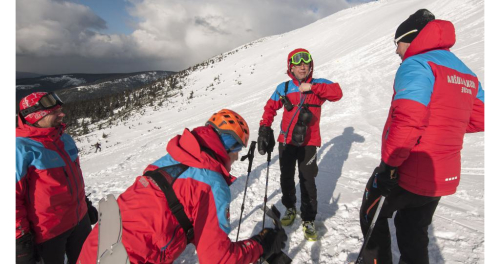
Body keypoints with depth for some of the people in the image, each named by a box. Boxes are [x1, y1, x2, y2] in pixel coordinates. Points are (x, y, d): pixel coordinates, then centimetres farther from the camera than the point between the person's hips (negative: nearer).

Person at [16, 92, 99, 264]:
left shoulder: (64, 138, 2)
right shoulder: (21, 148, -19)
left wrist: (85, 203, 19)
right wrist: (20, 236, -14)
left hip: (80, 219, 7)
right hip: (47, 230, -6)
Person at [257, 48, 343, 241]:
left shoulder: (318, 85, 0)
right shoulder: (283, 88, 3)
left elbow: (337, 93, -15)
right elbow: (270, 107, 10)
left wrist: (312, 87, -22)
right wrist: (265, 128, 0)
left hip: (308, 142, -2)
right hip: (286, 141, 2)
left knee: (307, 181, -2)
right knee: (286, 178, 14)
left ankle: (308, 220, 14)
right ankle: (290, 208, 38)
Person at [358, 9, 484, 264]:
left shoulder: (416, 65, -16)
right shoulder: (467, 73, 12)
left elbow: (408, 119, -28)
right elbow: (478, 120, 18)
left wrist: (388, 163, -22)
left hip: (406, 174, -8)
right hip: (444, 178, 8)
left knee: (372, 215, 18)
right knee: (414, 234, 23)